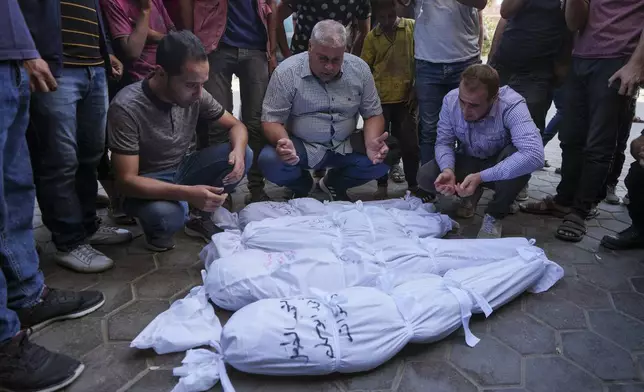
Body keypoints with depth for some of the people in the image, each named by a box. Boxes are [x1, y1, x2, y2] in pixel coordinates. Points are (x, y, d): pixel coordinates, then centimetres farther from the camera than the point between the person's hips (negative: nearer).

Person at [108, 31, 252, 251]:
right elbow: (126, 180, -27)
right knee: (165, 214, -39)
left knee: (244, 154, -16)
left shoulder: (195, 95, -12)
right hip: (146, 185, -5)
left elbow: (236, 125, 0)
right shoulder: (127, 107, -27)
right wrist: (187, 193, -41)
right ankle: (158, 233, -1)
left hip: (183, 169, 6)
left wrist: (238, 150, -26)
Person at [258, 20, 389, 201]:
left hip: (345, 146, 2)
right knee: (270, 162, -31)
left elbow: (373, 114, 0)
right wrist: (283, 141, -35)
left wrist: (371, 143, -22)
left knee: (386, 156, -22)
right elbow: (271, 119, -12)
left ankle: (335, 183, 9)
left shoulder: (359, 69, -5)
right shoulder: (286, 72, -13)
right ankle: (302, 186, 7)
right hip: (301, 146, -2)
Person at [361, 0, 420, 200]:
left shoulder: (412, 27, 1)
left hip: (405, 97, -1)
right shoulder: (371, 37, 3)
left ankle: (413, 183, 20)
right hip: (380, 98, 1)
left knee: (409, 142, 4)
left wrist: (416, 89, -2)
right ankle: (382, 185, 18)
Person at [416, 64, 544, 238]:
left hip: (499, 165, -3)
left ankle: (494, 216, -10)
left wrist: (481, 177, -49)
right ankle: (473, 192, 11)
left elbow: (534, 155, -46)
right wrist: (448, 170, -34)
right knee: (425, 176, -19)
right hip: (468, 161, 3)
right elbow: (443, 142, -12)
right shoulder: (451, 100, -22)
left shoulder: (512, 105, -35)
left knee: (520, 161, -37)